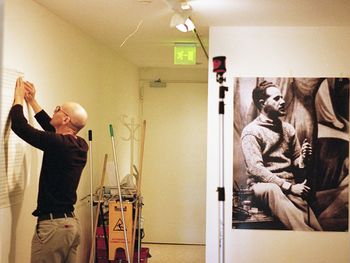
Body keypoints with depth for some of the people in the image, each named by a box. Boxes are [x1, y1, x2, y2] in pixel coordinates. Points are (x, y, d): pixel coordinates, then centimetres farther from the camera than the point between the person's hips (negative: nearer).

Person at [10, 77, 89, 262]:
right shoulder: (80, 146, 5)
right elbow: (53, 130, 23)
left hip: (53, 225, -9)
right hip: (71, 223, 9)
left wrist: (19, 98, 4)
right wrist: (32, 101, 28)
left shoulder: (58, 144, -19)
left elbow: (19, 125, -14)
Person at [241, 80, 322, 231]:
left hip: (289, 185, 5)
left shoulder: (288, 129, 17)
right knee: (272, 189, -40)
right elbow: (256, 169, -13)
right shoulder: (251, 132, -2)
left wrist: (303, 159, -4)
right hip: (262, 184, -4)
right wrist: (289, 187, -18)